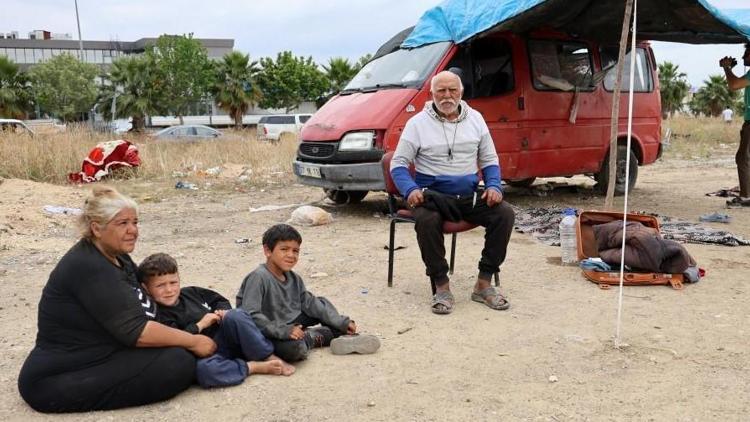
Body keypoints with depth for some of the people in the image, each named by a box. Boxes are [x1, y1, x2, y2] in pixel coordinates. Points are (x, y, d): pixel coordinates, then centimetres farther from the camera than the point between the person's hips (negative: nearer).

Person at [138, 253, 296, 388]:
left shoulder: (191, 292, 16)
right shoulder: (159, 316, -3)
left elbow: (219, 300, 27)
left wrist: (223, 311, 3)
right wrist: (200, 325, -13)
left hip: (225, 341, 5)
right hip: (205, 355, -5)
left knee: (235, 316, -26)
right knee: (203, 369, -41)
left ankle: (270, 358, -18)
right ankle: (254, 367, -24)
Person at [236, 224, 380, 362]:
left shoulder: (294, 279, 4)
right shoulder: (258, 277, -21)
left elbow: (310, 303, 8)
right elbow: (251, 315, -27)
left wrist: (342, 323, 3)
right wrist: (283, 331, -33)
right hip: (268, 335, -8)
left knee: (322, 303, 12)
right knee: (294, 348, -37)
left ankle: (347, 336, 2)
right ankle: (314, 336, -6)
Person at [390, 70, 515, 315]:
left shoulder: (475, 119, 11)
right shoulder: (417, 123, 2)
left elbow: (490, 160, 16)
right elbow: (398, 164, 1)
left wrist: (493, 185, -4)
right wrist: (410, 189, -19)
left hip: (470, 195, 4)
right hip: (434, 196, -3)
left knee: (505, 214, -21)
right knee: (427, 221, -36)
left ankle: (484, 284, -11)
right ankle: (441, 287, -20)